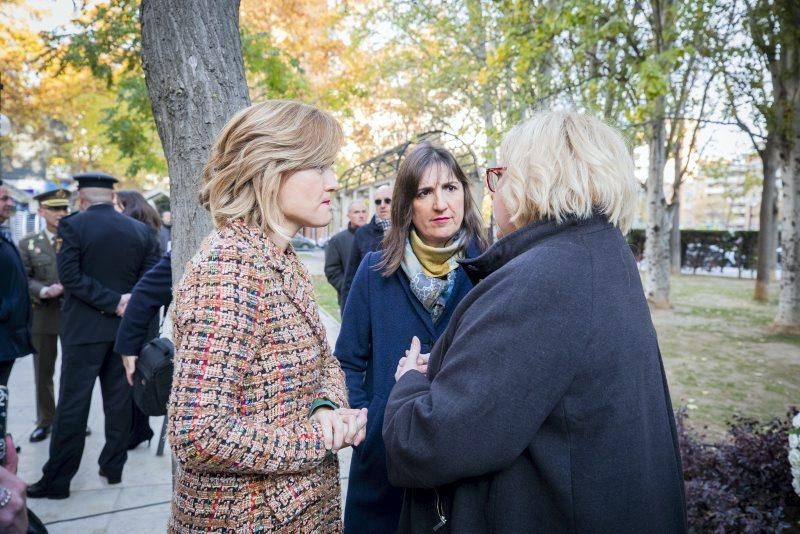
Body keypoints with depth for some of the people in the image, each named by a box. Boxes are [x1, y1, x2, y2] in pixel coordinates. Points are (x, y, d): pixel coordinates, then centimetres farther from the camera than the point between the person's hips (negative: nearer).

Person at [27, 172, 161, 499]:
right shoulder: (141, 230, 4)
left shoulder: (72, 226, -7)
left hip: (84, 327, -3)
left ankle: (57, 480, 10)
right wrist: (124, 303, -3)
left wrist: (111, 303, -14)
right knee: (119, 399, 12)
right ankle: (113, 467, 22)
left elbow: (70, 275, -16)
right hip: (125, 327, 4)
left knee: (72, 403, 3)